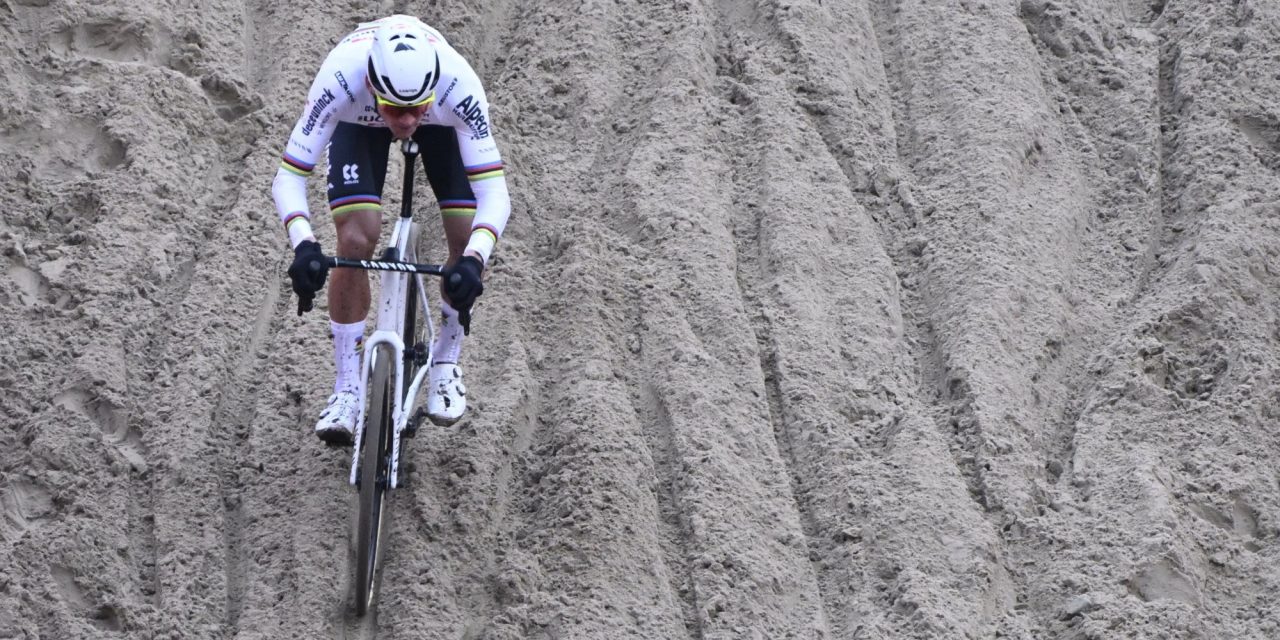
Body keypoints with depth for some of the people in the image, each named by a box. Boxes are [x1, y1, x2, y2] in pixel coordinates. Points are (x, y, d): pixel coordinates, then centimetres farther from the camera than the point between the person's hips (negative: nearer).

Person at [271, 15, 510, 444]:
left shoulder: (458, 83, -43)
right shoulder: (340, 78, -44)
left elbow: (493, 191, -42)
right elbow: (288, 178, -38)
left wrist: (474, 260, -58)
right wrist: (304, 245, -55)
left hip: (441, 121, 1)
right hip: (359, 120, -1)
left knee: (466, 242, -12)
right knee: (356, 243, -17)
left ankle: (446, 363, 13)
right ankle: (348, 386, -2)